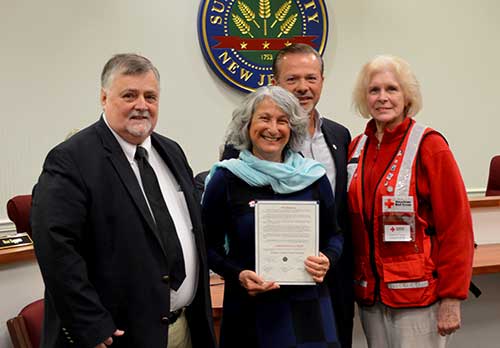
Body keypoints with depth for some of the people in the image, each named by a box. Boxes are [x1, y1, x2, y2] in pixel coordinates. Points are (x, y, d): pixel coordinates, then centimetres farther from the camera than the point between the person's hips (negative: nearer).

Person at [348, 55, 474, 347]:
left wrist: (452, 298, -13)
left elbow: (456, 226, -12)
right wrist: (357, 283, 8)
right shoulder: (357, 148, 6)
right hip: (370, 292, 5)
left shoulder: (429, 145, -10)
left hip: (418, 294, -5)